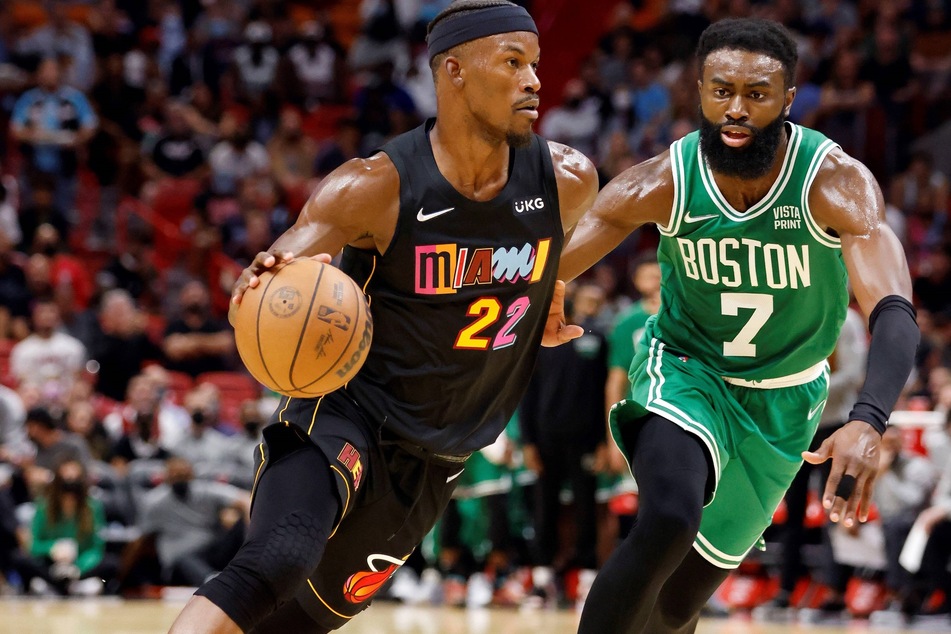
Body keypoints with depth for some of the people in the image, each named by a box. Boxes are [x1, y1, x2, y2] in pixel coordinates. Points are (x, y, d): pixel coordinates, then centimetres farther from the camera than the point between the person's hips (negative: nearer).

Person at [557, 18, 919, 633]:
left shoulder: (837, 183, -25)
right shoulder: (664, 183, -20)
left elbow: (895, 313, -38)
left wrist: (867, 425, -57)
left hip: (782, 399, 1)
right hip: (683, 369, -1)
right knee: (668, 523, -33)